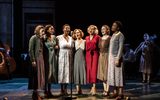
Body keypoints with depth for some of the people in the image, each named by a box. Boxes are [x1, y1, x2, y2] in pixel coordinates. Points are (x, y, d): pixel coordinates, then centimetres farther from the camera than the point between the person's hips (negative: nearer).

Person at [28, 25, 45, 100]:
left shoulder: (41, 39, 17)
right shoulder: (34, 38, -6)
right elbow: (30, 50, -12)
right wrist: (33, 60, -17)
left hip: (40, 59, 8)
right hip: (36, 59, -8)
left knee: (40, 76, 9)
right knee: (36, 76, -5)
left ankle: (36, 93, 17)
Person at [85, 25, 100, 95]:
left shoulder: (97, 37, 1)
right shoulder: (86, 38, 15)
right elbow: (86, 47, 16)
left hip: (95, 54, -5)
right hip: (88, 55, 5)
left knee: (94, 69, -10)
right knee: (89, 70, 2)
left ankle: (94, 87, -12)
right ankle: (92, 86, 10)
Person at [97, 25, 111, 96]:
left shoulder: (109, 38, -6)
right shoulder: (100, 38, 14)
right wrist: (100, 53, 9)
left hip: (107, 56, -7)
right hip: (101, 56, 7)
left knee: (107, 72, -6)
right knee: (102, 74, 7)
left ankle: (107, 90, -3)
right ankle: (104, 89, 13)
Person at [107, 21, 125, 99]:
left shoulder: (120, 35, -8)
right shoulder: (113, 35, 16)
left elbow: (121, 48, -14)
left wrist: (118, 59, -20)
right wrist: (110, 58, 12)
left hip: (117, 57, -8)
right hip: (111, 57, 8)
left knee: (118, 74, -6)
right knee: (112, 74, 7)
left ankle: (120, 93, -1)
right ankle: (115, 92, 12)